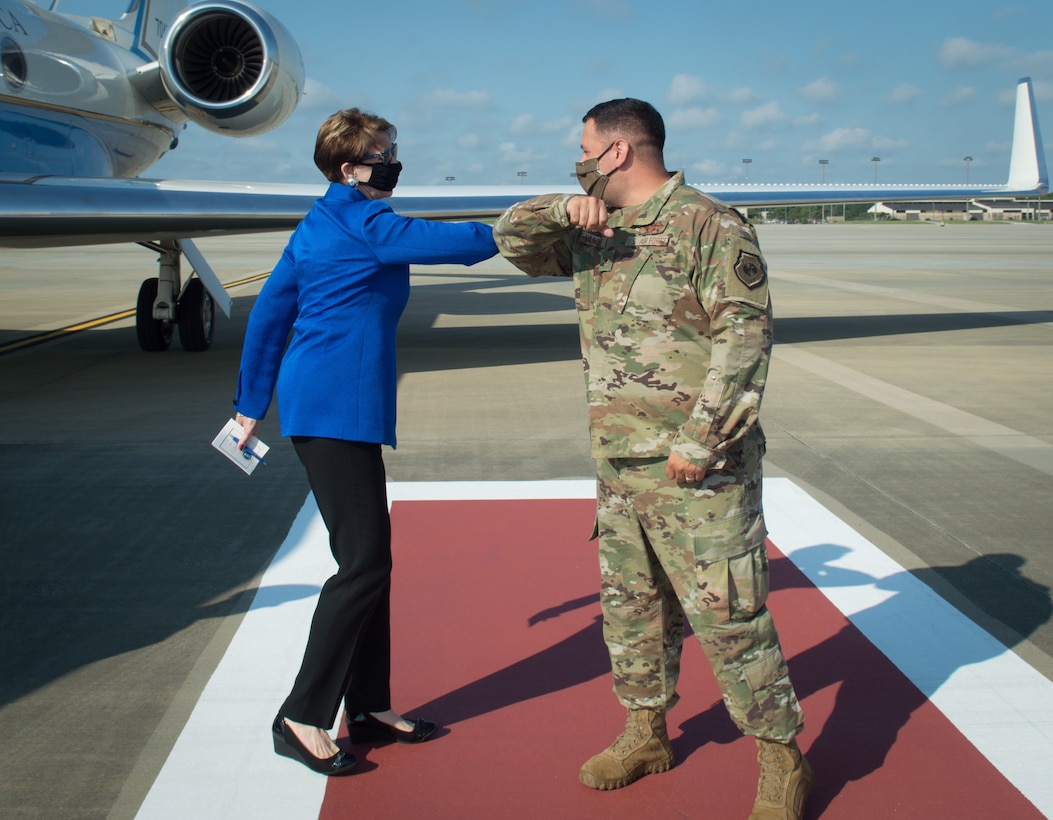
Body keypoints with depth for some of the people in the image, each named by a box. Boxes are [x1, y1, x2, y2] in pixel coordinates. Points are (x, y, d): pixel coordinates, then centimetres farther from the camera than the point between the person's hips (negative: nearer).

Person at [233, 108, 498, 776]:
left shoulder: (317, 227, 19)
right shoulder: (360, 221, -9)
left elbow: (268, 314, 19)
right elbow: (443, 243, -15)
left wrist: (253, 405, 22)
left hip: (333, 408, 10)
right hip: (336, 409, -10)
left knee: (370, 558, 12)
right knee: (363, 565, -8)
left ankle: (370, 706, 20)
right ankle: (303, 718, -1)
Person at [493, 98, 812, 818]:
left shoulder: (707, 225, -11)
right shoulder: (593, 232, 13)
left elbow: (745, 335, -17)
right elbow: (513, 239, 17)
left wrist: (700, 439, -22)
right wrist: (563, 211, -5)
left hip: (695, 467, -8)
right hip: (619, 462, 8)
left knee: (726, 614, -2)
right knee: (630, 602, 17)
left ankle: (782, 761, 13)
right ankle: (646, 735, 35)